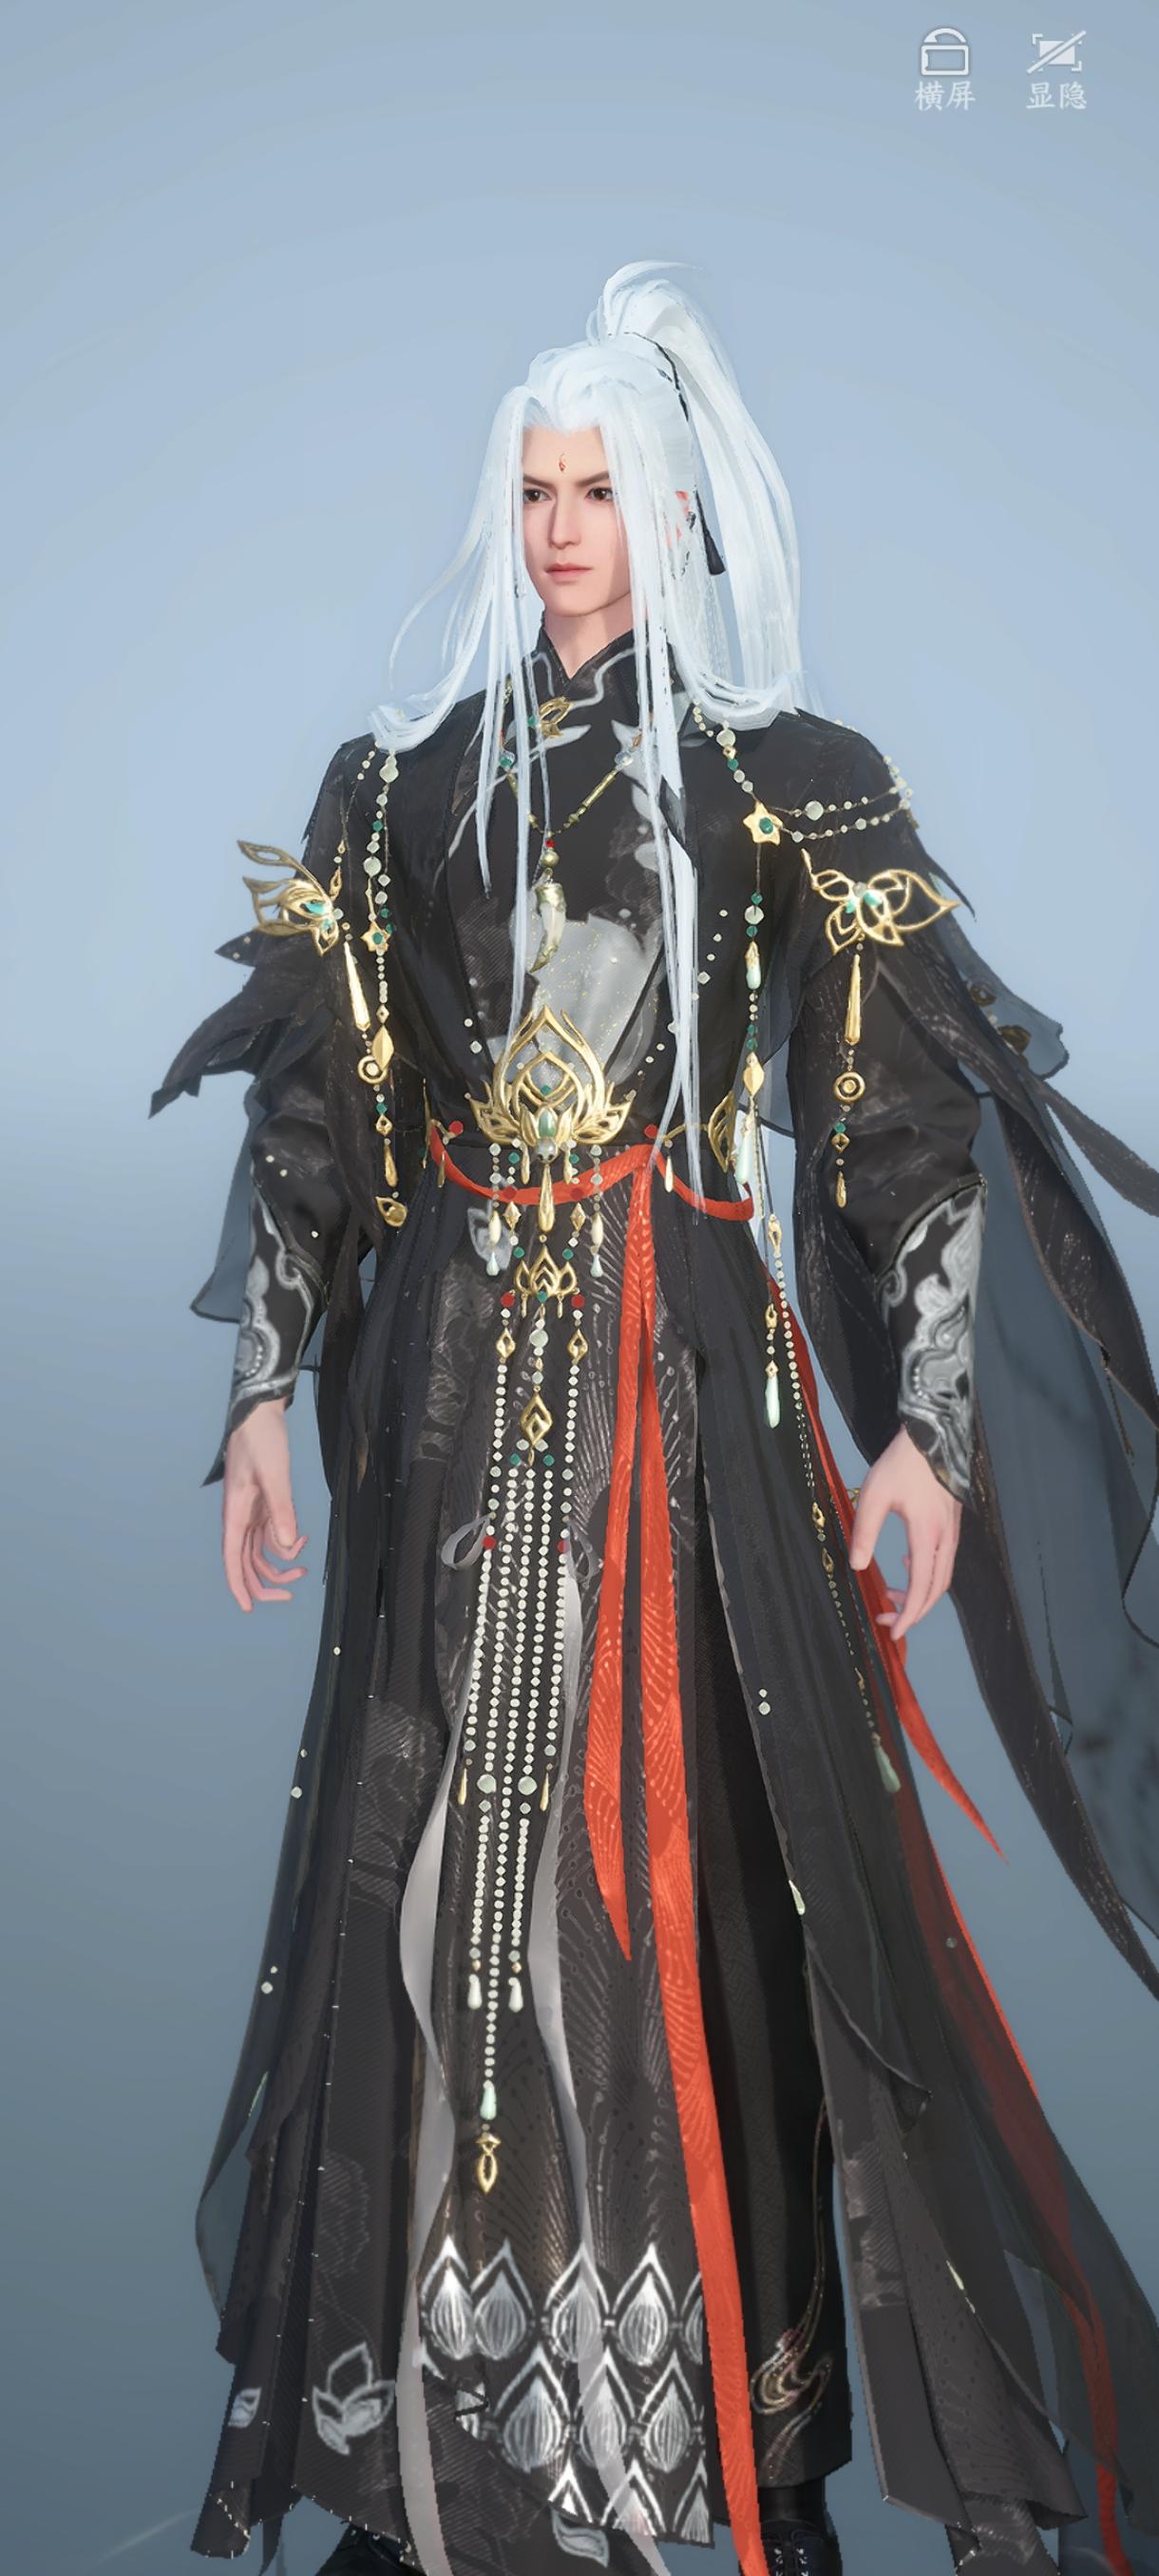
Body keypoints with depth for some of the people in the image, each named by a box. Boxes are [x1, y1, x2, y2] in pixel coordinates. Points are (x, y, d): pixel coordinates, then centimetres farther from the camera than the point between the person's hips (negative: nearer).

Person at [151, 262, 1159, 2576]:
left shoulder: (787, 782, 4)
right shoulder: (407, 781, 11)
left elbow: (916, 1122, 0)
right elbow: (313, 1110, 10)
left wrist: (929, 1429, -7)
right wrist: (269, 1390, 5)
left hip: (685, 1369, -2)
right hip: (450, 1380, 3)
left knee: (703, 1855, 1)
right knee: (433, 1858, 4)